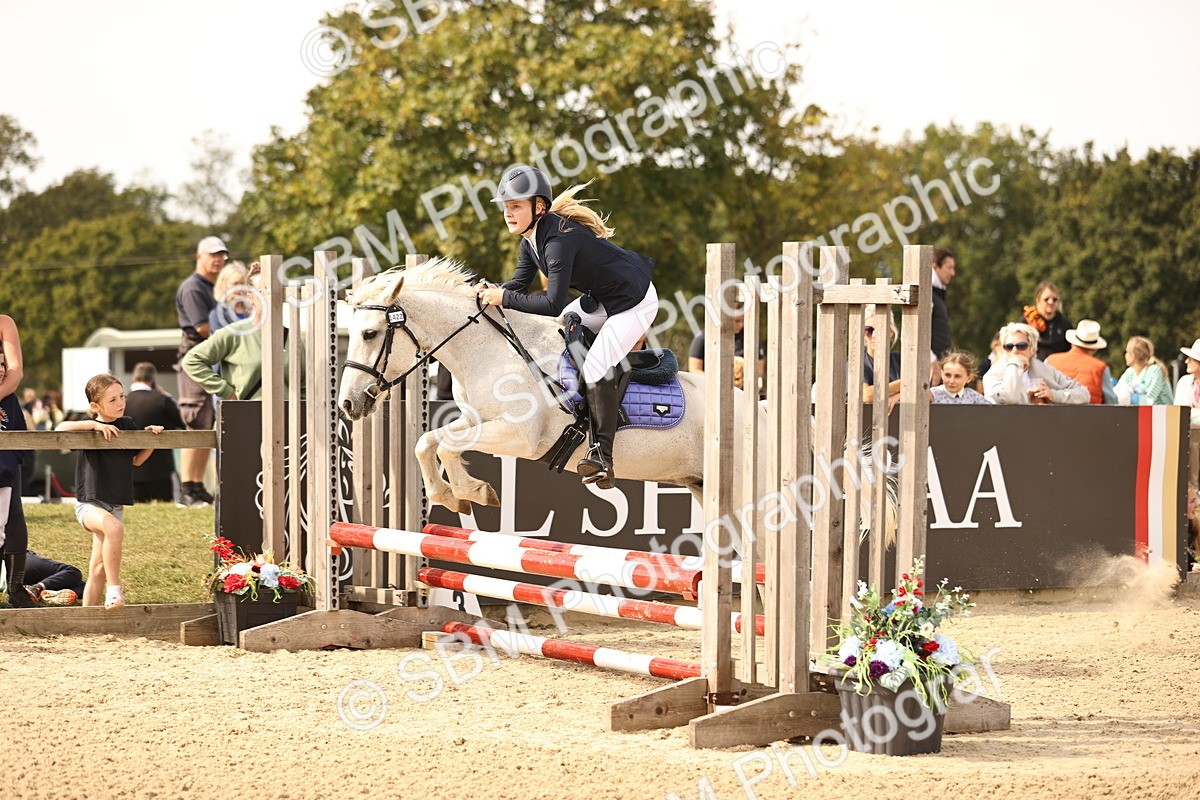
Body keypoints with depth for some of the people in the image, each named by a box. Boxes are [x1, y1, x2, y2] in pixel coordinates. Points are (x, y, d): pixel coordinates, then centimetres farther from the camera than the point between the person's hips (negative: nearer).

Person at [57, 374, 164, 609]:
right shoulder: (90, 427, -8)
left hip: (115, 506, 6)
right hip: (89, 504, -6)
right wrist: (95, 425, -28)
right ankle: (114, 587, -29)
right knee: (114, 527, -37)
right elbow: (61, 428, -25)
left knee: (98, 571, 7)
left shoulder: (127, 425, 8)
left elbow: (136, 460, 20)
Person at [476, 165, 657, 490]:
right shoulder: (531, 238, -2)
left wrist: (504, 298, -29)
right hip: (601, 298, 10)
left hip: (634, 302, -10)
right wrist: (492, 292, -16)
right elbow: (520, 283, 4)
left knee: (596, 368, -19)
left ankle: (602, 457, -16)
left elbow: (553, 304, -33)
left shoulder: (559, 240, -32)